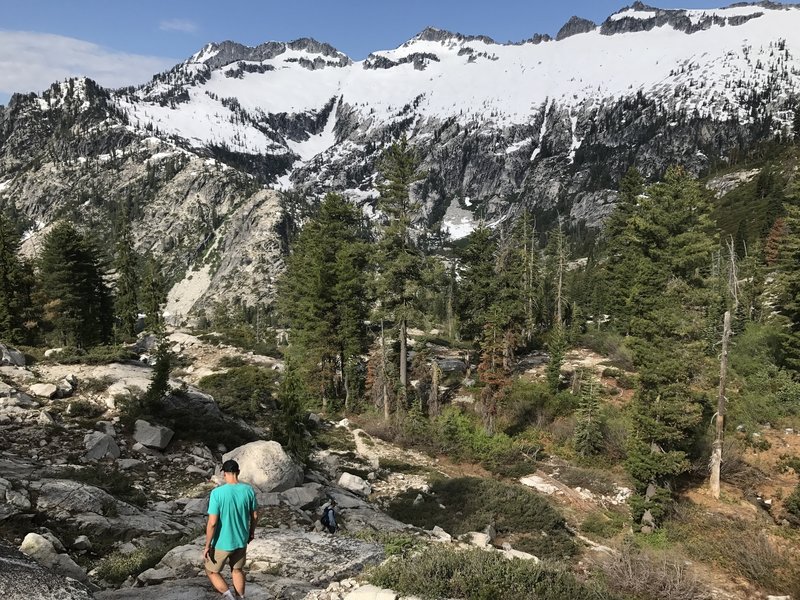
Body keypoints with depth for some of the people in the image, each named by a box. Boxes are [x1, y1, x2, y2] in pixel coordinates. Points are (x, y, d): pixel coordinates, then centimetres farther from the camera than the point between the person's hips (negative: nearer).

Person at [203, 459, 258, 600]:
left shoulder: (217, 493, -24)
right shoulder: (249, 490, -10)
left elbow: (212, 523, -22)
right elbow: (255, 516, 0)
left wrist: (207, 546, -10)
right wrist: (251, 532, 18)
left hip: (222, 543, -4)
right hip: (241, 540, 4)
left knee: (212, 571, 18)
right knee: (237, 570, 24)